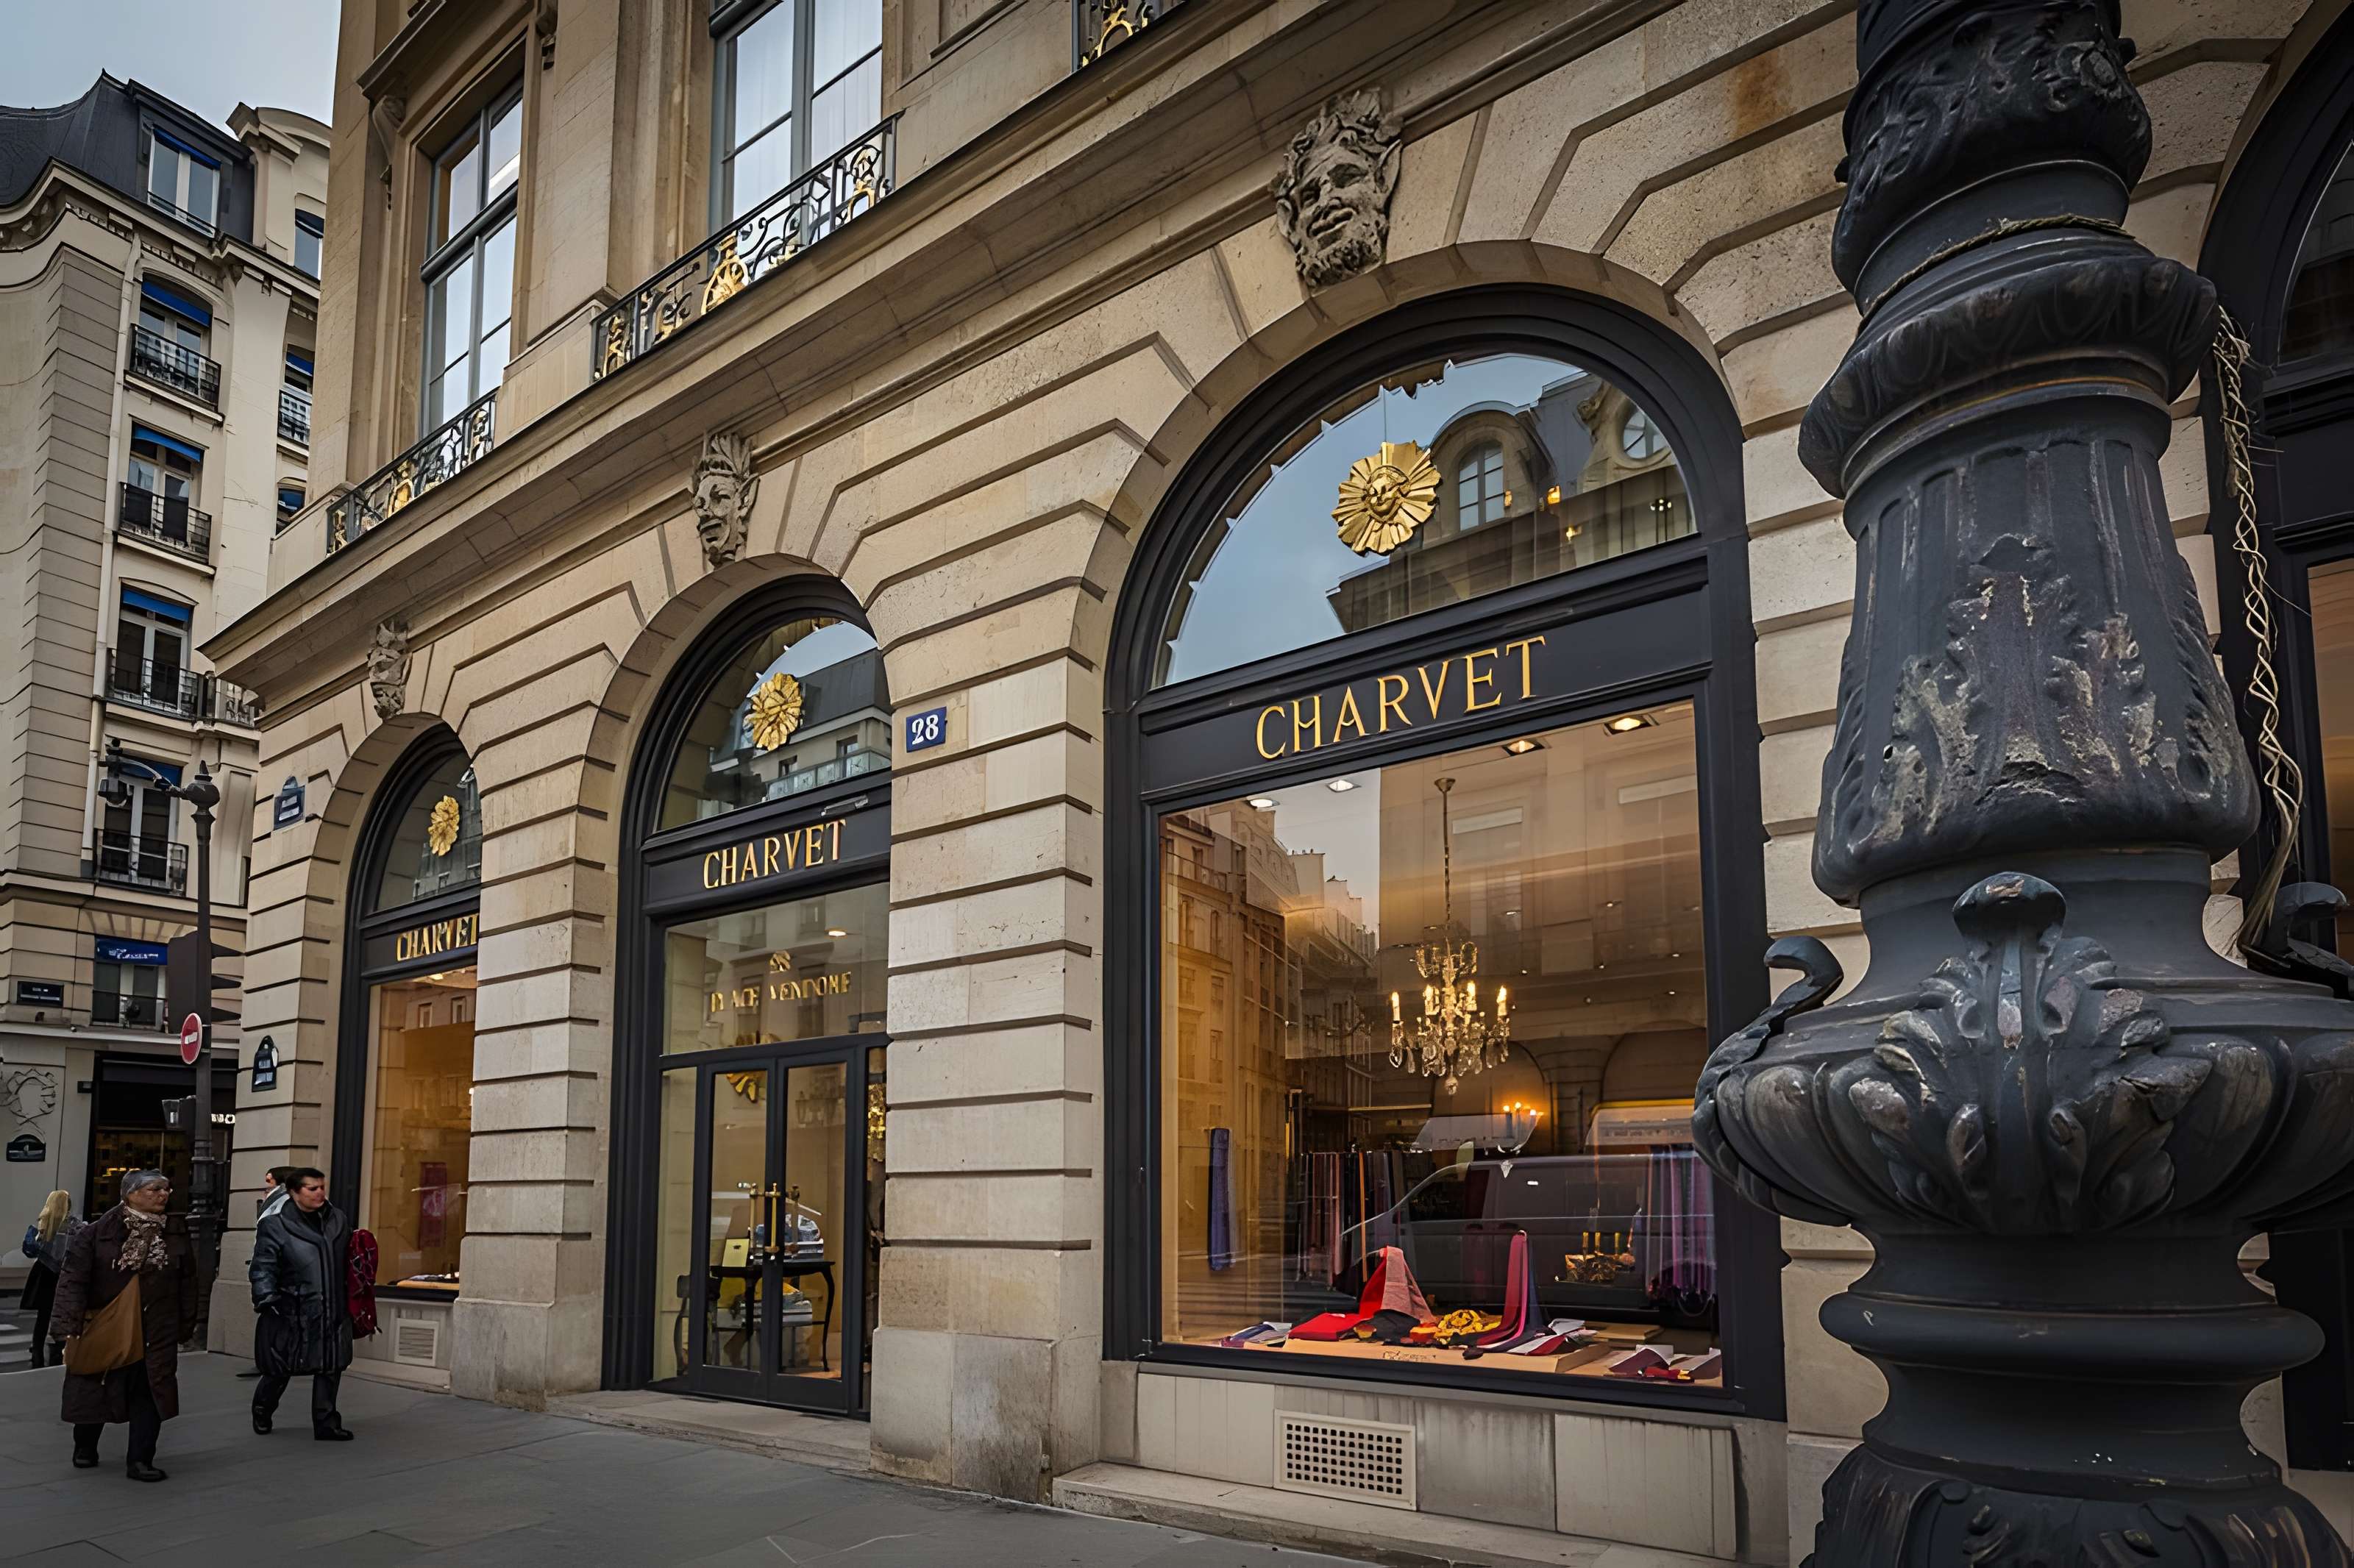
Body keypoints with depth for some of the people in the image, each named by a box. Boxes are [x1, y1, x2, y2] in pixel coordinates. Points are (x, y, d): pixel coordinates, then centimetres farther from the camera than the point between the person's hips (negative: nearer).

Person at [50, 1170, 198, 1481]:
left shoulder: (176, 1234, 2)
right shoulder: (97, 1233, -8)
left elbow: (188, 1284, 7)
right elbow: (73, 1280, -9)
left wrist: (186, 1325, 4)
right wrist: (72, 1329, -14)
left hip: (155, 1336, 2)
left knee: (150, 1396, -2)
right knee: (94, 1391, 13)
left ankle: (140, 1460, 6)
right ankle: (85, 1448, 38)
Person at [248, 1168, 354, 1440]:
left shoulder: (338, 1220, 8)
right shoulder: (276, 1225, -9)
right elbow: (263, 1267, -12)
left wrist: (349, 1301, 17)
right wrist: (267, 1299, -22)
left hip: (332, 1313, 4)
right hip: (292, 1313, -4)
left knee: (330, 1369, 7)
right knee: (279, 1370, 9)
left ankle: (326, 1424, 17)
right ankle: (262, 1413, 36)